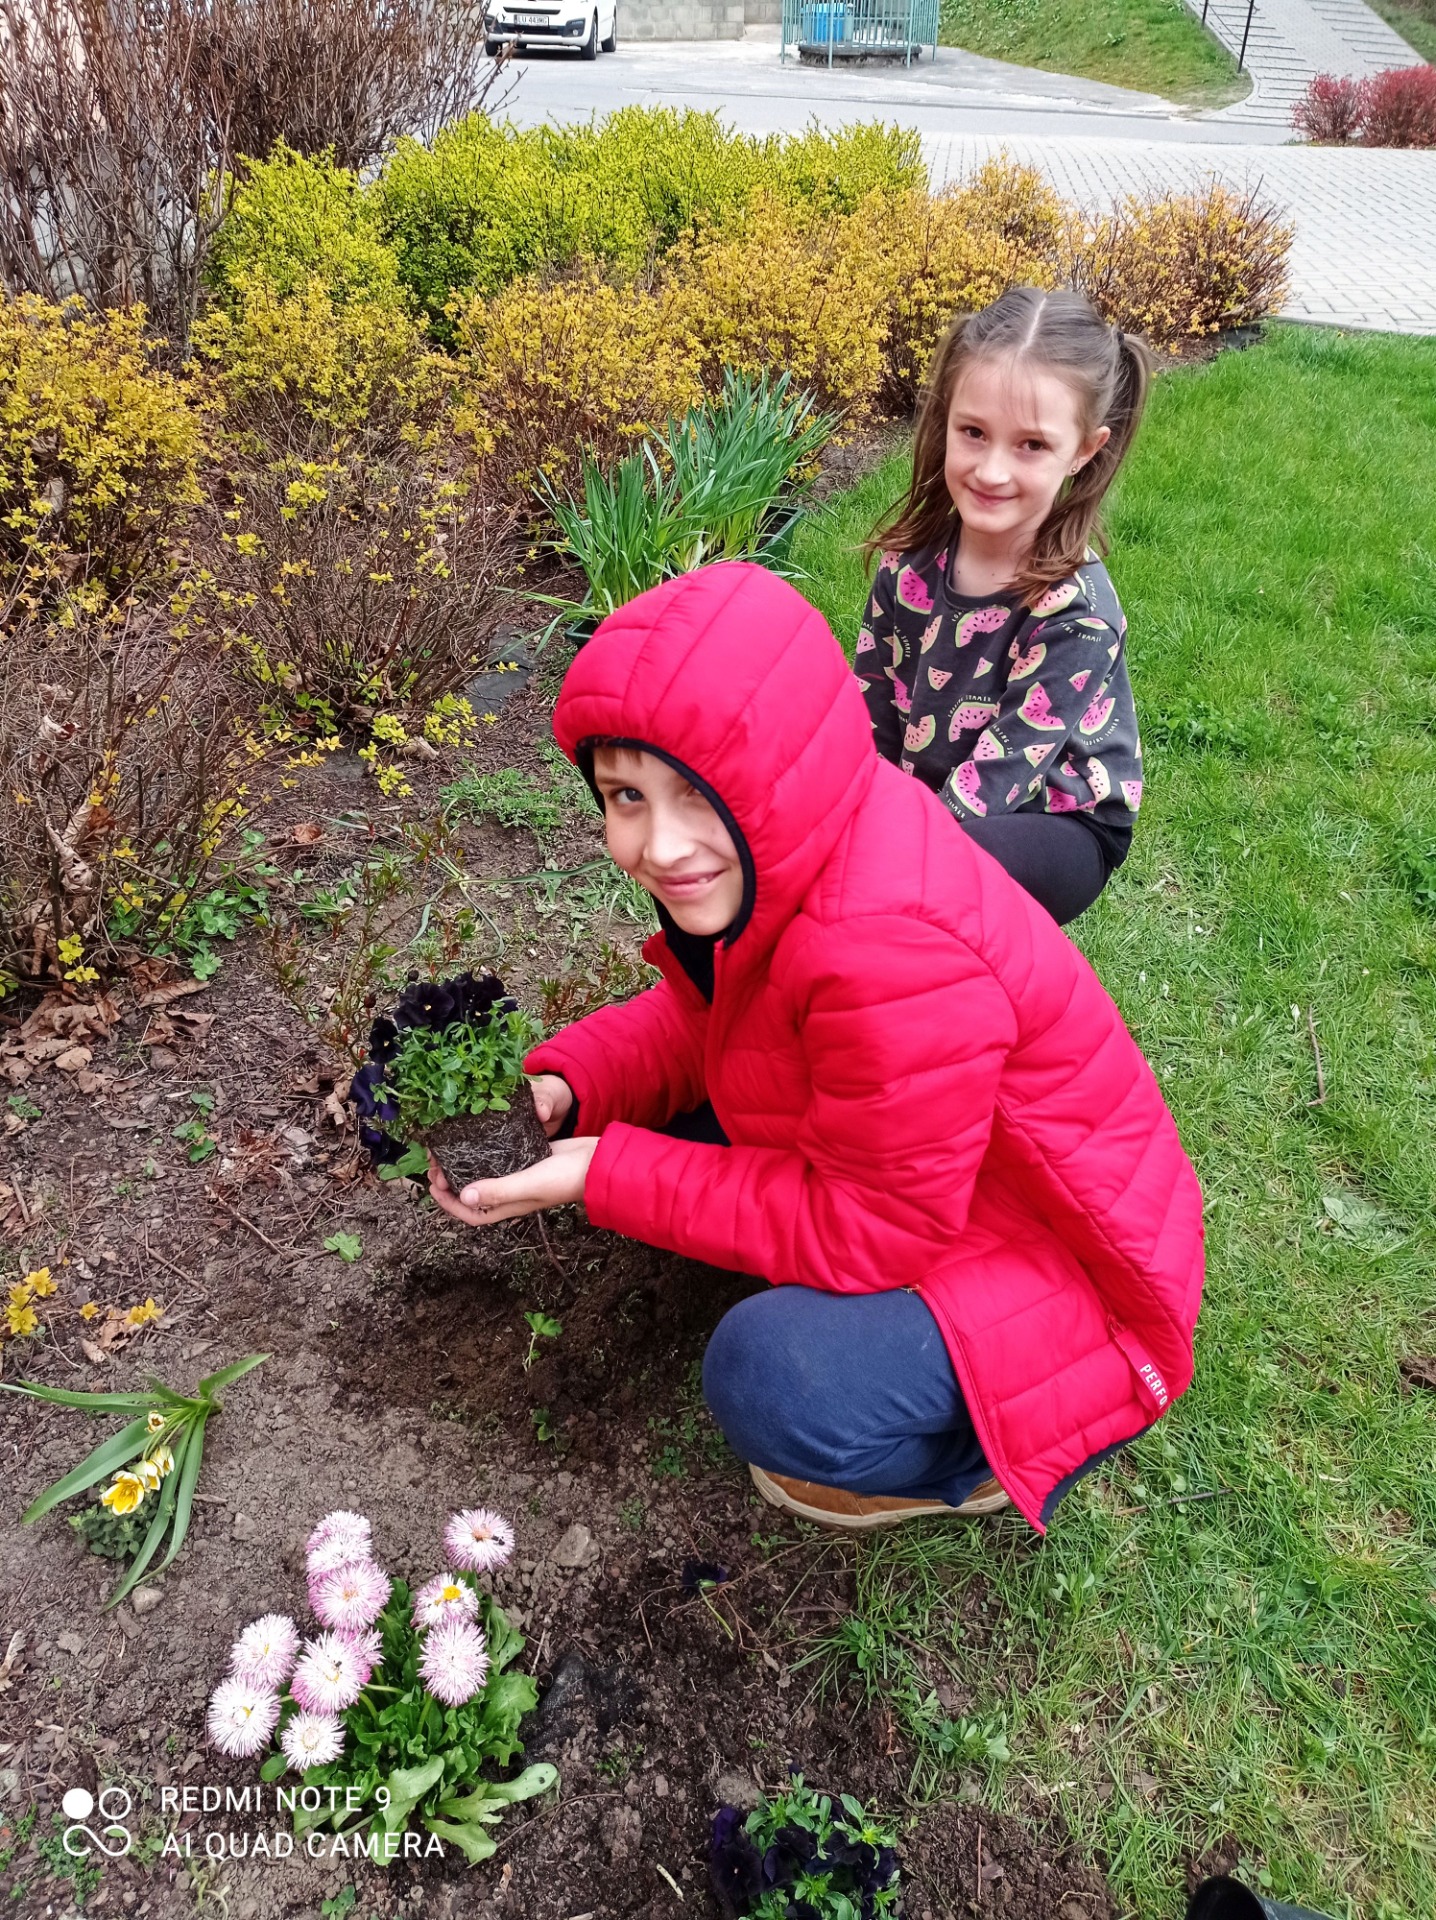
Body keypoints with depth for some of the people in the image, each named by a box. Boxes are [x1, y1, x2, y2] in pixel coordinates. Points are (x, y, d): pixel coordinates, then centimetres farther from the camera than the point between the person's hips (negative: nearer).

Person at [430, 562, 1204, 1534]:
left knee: (773, 1378, -31)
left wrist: (604, 1174, -25)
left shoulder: (892, 955, -38)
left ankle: (976, 1457, 1)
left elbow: (869, 1229, -27)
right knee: (665, 1110, 1)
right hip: (896, 1182, 8)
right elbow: (706, 1012, 5)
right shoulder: (778, 851, -12)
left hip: (1059, 1273, -8)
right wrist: (566, 1086, -14)